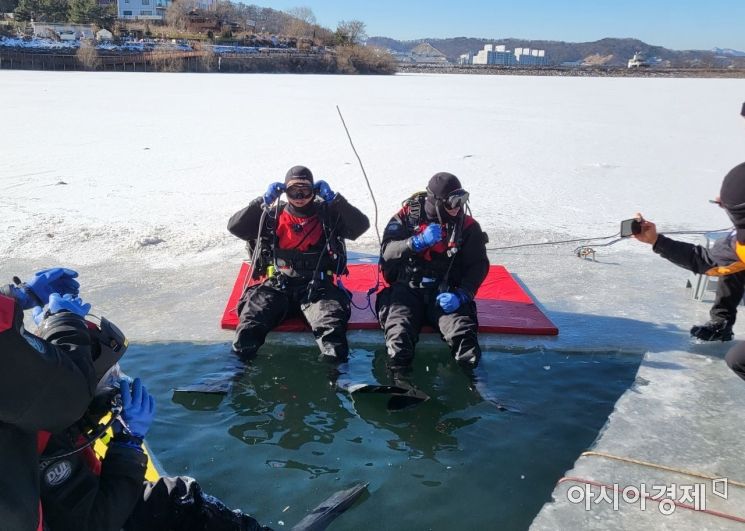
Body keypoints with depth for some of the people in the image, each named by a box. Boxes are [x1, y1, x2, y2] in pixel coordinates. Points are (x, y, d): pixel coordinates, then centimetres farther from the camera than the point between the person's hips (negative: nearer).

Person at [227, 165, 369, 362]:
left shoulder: (328, 214, 12)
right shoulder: (272, 216, 15)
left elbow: (361, 226, -2)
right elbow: (235, 226, 6)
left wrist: (333, 198, -4)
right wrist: (264, 201, 0)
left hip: (317, 285, -1)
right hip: (277, 285, 2)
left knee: (332, 316, -31)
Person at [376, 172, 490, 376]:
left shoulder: (468, 226, 3)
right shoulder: (408, 216, 1)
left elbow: (478, 265, 4)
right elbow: (387, 252, -9)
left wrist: (461, 295, -12)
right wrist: (419, 242, -26)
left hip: (445, 293, 1)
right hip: (407, 288, -1)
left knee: (463, 333, -26)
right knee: (399, 333, -27)